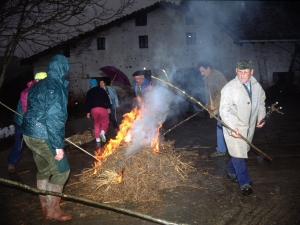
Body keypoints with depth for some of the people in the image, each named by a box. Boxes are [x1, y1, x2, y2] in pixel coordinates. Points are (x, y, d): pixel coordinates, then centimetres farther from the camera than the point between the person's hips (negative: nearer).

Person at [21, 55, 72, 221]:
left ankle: (45, 204, 37)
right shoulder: (56, 88, -17)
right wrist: (58, 145, -21)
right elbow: (54, 118, -23)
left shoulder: (38, 86, 12)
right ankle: (53, 211, 10)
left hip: (30, 133, 9)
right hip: (43, 136, -9)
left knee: (43, 170, 22)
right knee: (61, 171, 2)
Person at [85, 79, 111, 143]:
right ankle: (102, 132, -23)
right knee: (104, 122, 7)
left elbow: (87, 102, 6)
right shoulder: (102, 90, 9)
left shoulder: (89, 92, 11)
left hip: (93, 109, 2)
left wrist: (88, 112, 7)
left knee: (96, 124, 14)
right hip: (102, 108, -1)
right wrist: (108, 108, 4)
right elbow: (107, 99, 2)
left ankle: (97, 138, 8)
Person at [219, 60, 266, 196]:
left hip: (249, 126, 6)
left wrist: (261, 117, 5)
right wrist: (232, 128, -28)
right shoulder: (229, 88, -18)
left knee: (240, 152, 17)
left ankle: (231, 171, 40)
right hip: (234, 127, -5)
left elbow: (261, 102, 17)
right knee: (238, 154, -4)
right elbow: (224, 110, -19)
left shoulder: (256, 86, 0)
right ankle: (244, 183, 8)